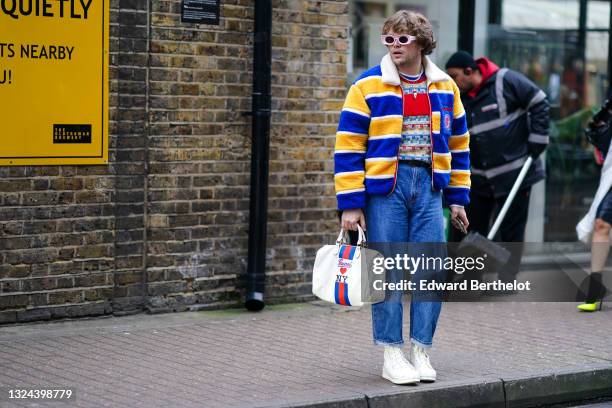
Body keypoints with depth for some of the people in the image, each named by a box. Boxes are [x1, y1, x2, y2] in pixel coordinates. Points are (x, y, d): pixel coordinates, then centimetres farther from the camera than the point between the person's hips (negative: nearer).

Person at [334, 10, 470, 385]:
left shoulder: (445, 87, 9)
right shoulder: (369, 86, -3)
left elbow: (458, 144, 17)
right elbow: (349, 146, -5)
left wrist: (458, 196, 13)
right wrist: (351, 204, -9)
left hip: (428, 188, 3)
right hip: (384, 188, -3)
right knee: (388, 273, 0)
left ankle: (421, 352, 12)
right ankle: (393, 356, 9)